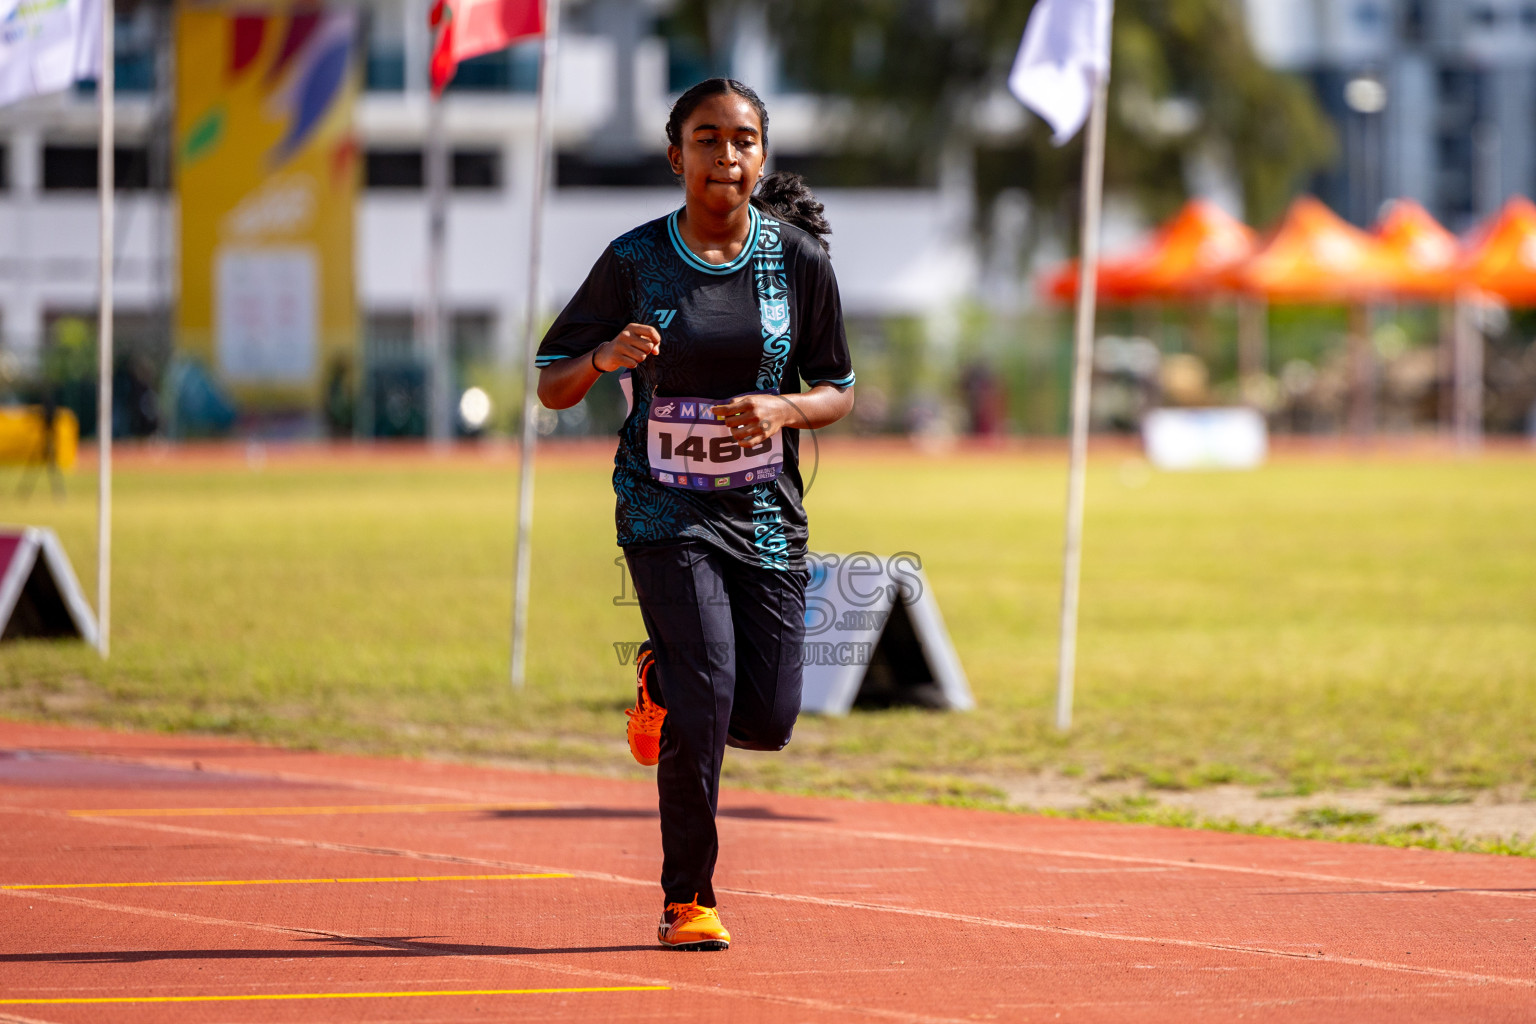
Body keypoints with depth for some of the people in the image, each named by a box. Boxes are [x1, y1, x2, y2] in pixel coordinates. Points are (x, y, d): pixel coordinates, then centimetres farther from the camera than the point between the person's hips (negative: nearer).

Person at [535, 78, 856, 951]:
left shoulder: (799, 258, -2)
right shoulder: (633, 262, -5)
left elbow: (840, 391, 7)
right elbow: (552, 387, 2)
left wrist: (784, 409, -15)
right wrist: (603, 359, -21)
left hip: (766, 510, 3)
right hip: (664, 508, -2)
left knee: (768, 720, -1)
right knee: (707, 694, -18)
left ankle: (665, 682, 35)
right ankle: (688, 901, -2)